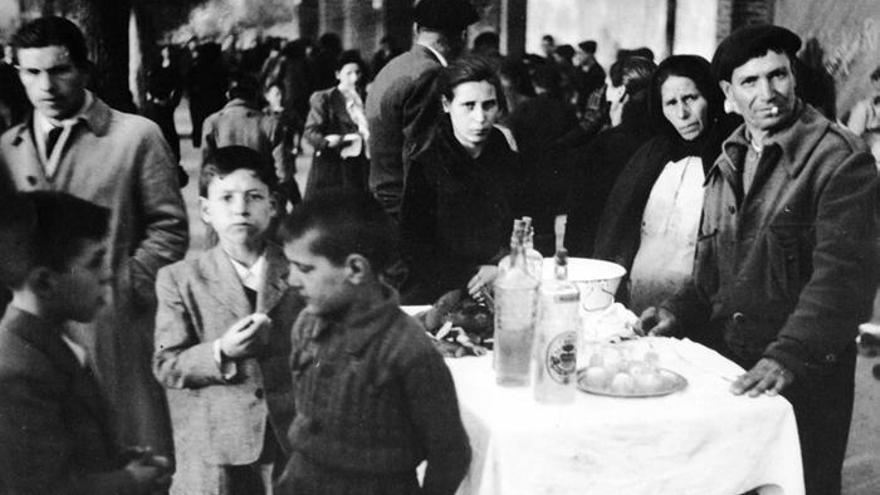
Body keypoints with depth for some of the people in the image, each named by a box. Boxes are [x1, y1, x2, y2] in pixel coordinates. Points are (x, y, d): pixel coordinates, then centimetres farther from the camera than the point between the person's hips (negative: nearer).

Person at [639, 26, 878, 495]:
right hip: (732, 364, 6)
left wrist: (790, 356, -31)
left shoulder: (840, 160, -12)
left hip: (806, 373, -6)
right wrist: (678, 312, 3)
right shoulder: (728, 162, 12)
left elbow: (842, 275, -21)